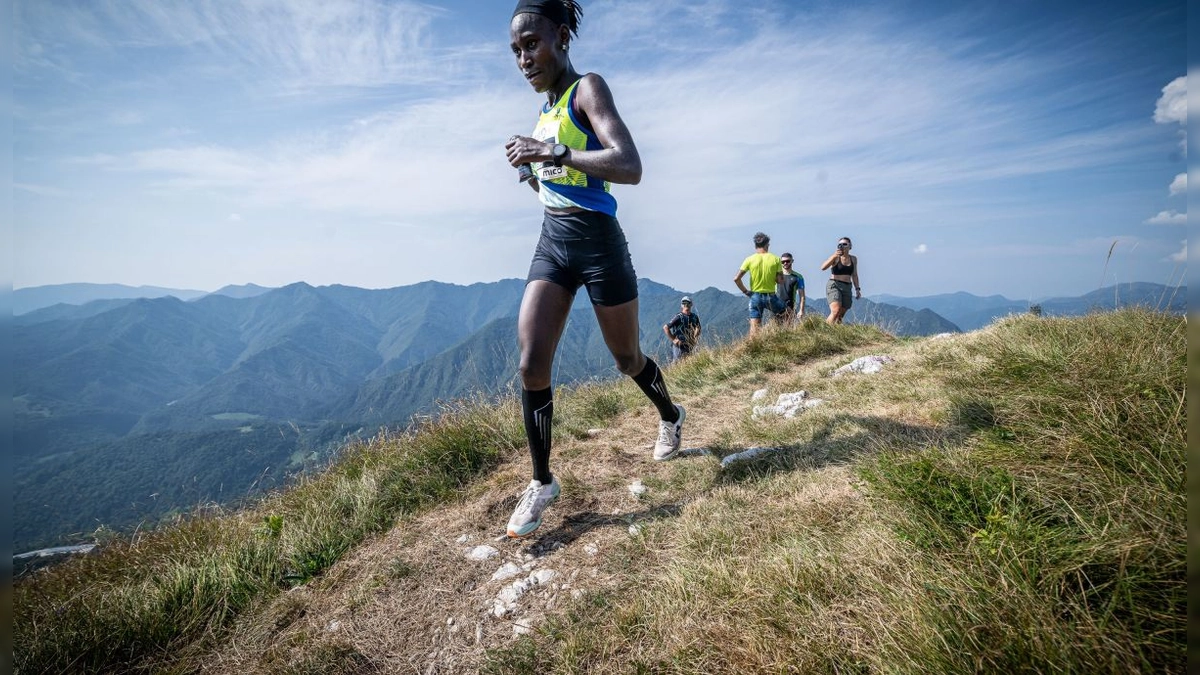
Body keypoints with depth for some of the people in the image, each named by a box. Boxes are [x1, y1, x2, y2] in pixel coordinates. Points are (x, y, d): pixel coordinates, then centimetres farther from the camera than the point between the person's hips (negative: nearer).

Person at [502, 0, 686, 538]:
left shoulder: (587, 89, -6)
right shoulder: (545, 111, 16)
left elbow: (630, 167, -22)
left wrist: (551, 153, -24)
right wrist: (531, 169, 6)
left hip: (597, 242, -6)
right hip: (551, 242, 7)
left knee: (626, 358, 9)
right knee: (530, 362, -7)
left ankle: (671, 418, 41)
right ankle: (542, 482, 6)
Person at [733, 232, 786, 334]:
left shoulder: (750, 260, -4)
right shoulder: (775, 259, -4)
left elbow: (736, 279, -9)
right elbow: (780, 281, -4)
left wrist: (745, 291, 3)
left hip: (755, 296, 1)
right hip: (771, 296, 0)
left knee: (754, 327, 2)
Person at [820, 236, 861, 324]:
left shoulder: (853, 259, 14)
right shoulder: (836, 257, -1)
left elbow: (854, 275, 20)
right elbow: (823, 267, -17)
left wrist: (857, 289, 14)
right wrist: (834, 256, -26)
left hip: (847, 288, 5)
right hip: (834, 286, -5)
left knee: (840, 316, 1)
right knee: (836, 311, -24)